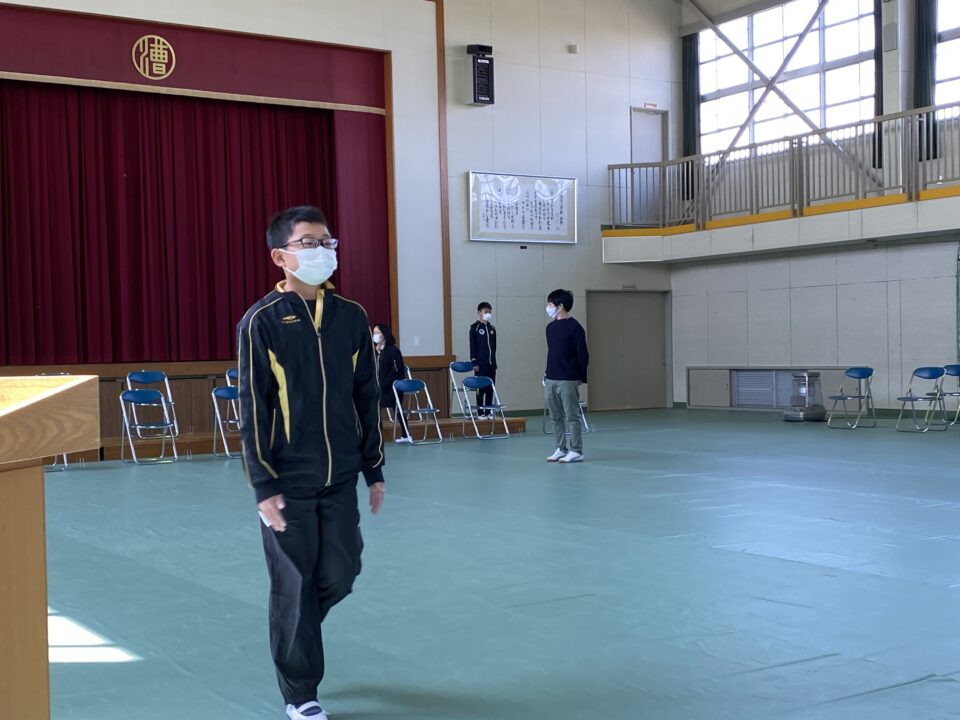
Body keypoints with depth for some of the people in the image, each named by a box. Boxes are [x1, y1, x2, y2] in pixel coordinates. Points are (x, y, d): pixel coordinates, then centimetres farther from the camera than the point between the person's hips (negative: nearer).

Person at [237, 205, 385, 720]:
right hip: (288, 483, -4)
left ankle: (291, 634, 40)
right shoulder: (262, 322, -8)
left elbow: (366, 398, 10)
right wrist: (264, 487, -12)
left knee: (339, 577, 9)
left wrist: (374, 470, 9)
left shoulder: (351, 317, 5)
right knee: (294, 588, 5)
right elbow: (252, 410, -8)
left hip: (340, 480, 4)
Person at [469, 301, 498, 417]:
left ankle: (488, 411, 12)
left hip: (491, 364, 5)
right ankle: (480, 412, 3)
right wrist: (474, 363, -11)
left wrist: (494, 361, 12)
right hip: (480, 364, -5)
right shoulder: (475, 328, -3)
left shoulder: (492, 328, 12)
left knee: (490, 388, 6)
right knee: (481, 388, -2)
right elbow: (473, 346, -6)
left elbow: (494, 346, 15)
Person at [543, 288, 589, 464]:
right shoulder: (550, 327, 12)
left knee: (572, 417, -2)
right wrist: (547, 373, 15)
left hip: (568, 380, -7)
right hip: (551, 379, 7)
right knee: (556, 417, 11)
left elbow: (583, 355, -8)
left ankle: (576, 451, 3)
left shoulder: (574, 327, -10)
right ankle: (561, 449, 18)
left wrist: (581, 377, -5)